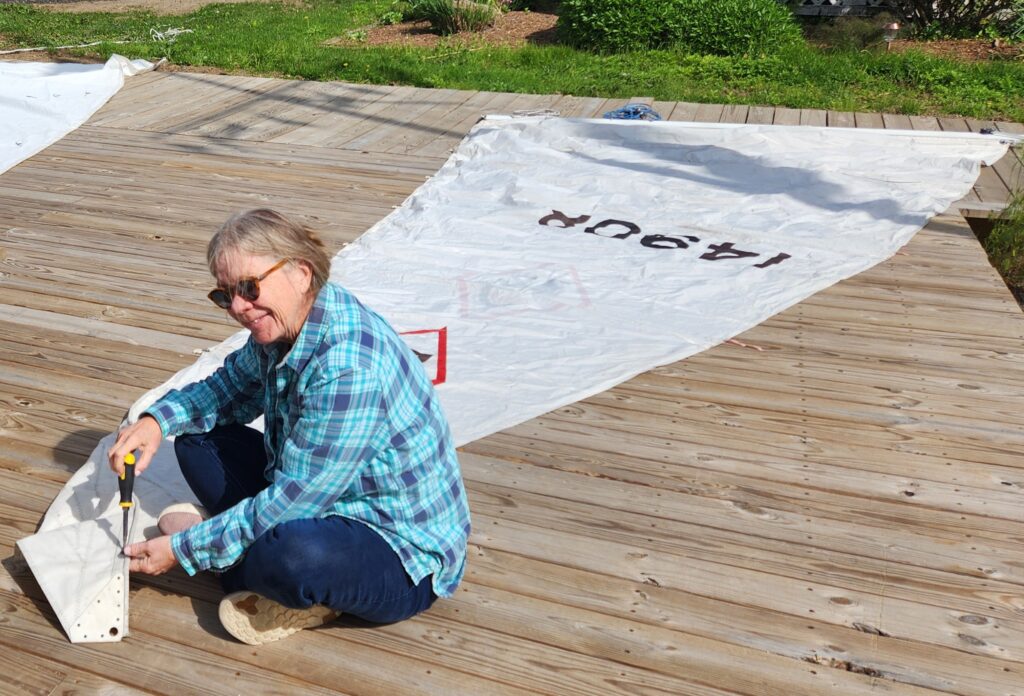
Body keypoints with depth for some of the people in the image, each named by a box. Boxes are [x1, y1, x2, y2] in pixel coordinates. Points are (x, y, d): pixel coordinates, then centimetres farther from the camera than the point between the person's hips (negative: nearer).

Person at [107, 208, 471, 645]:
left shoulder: (349, 368, -32)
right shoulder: (281, 326, -4)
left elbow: (293, 499, -26)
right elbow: (232, 386, 15)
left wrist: (184, 550, -16)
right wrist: (158, 419, -3)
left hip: (405, 554, -8)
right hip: (328, 501, 9)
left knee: (291, 555, -40)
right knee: (198, 438, 6)